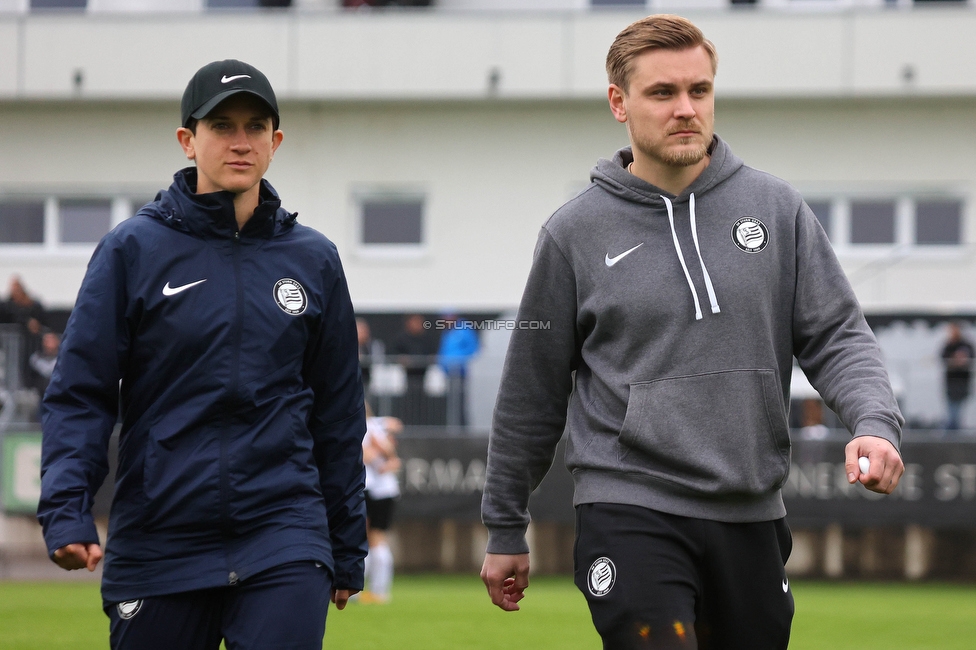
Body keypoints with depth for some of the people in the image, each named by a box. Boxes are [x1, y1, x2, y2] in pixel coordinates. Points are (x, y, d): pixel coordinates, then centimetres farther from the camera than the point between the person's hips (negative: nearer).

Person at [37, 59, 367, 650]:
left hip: (283, 540, 1)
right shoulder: (133, 250, 1)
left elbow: (339, 412, 15)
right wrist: (66, 511, -15)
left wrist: (347, 551, 16)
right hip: (159, 546, -1)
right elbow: (79, 395, -1)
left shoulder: (314, 260, 9)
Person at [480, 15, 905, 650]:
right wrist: (505, 528, 13)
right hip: (630, 511, -3)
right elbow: (533, 390, 9)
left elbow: (837, 336, 6)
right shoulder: (576, 231, 1)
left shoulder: (778, 209, 6)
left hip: (752, 514, 3)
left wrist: (876, 421, -15)